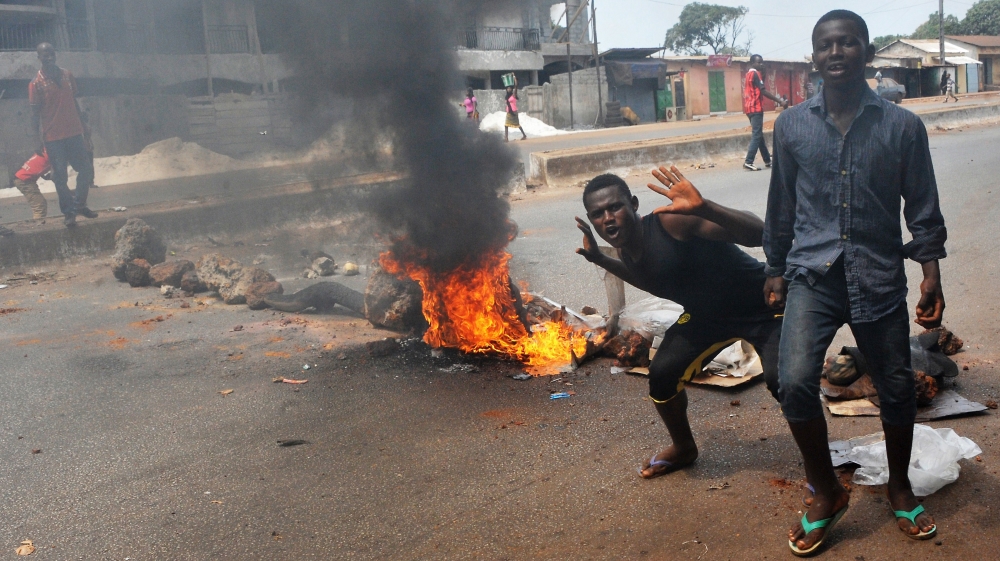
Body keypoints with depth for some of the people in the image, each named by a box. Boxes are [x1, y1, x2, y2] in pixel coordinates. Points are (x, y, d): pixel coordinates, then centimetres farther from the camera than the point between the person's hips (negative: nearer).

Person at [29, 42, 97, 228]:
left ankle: (79, 205, 20)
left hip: (74, 132, 4)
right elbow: (35, 114, -4)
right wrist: (38, 139, -6)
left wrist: (83, 125, 13)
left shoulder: (67, 76, 6)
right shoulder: (36, 84, -6)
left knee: (86, 169, 4)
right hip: (53, 137, -4)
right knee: (61, 176, 1)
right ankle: (68, 212, 10)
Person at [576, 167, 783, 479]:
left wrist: (704, 208, -56)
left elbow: (757, 234, -39)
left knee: (781, 381, -27)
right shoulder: (627, 249, -8)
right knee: (661, 376, 0)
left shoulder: (672, 221, -32)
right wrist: (601, 260, 6)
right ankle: (684, 449, 29)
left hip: (762, 307, -7)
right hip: (706, 314, 7)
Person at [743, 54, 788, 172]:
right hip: (755, 108, -10)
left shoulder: (748, 74, 20)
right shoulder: (755, 73, -10)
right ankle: (748, 162, -16)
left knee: (758, 135, 13)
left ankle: (767, 160, 19)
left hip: (750, 108, 10)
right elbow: (763, 91, -18)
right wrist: (780, 101, -19)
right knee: (757, 135, -10)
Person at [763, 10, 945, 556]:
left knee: (897, 389, 9)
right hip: (812, 274, 0)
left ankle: (899, 488, 37)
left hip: (879, 278, 0)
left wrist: (932, 276, -3)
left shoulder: (902, 126, -1)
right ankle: (826, 494, 7)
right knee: (795, 381, -17)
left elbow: (923, 208, 4)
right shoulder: (791, 125, 3)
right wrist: (776, 270, 15)